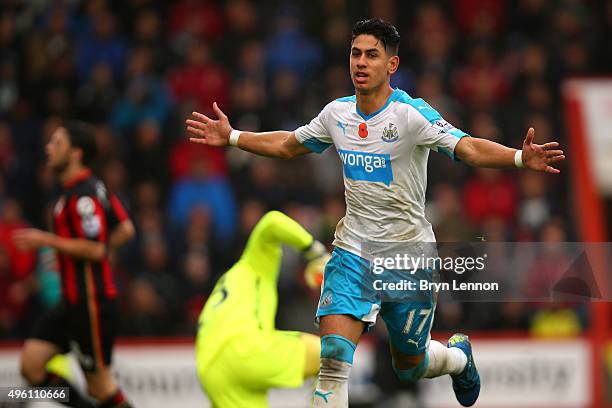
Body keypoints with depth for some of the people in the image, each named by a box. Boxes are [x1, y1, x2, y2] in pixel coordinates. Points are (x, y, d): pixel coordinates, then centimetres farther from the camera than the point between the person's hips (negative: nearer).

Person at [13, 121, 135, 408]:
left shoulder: (83, 195, -17)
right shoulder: (91, 188, 13)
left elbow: (95, 249, -24)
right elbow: (126, 230, 18)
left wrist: (46, 240, -18)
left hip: (92, 302, -10)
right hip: (74, 300, 10)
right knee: (32, 365, 3)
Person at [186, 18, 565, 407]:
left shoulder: (412, 113, -16)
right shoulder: (337, 113, 0)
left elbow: (469, 148, -29)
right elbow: (288, 145, 19)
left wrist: (521, 157, -45)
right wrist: (231, 137, 16)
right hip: (353, 253, 3)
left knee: (409, 366, 15)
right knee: (333, 355, -17)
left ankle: (458, 355, 50)